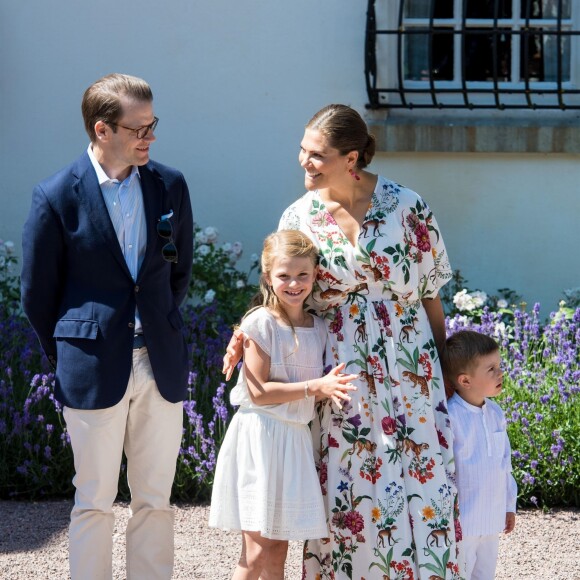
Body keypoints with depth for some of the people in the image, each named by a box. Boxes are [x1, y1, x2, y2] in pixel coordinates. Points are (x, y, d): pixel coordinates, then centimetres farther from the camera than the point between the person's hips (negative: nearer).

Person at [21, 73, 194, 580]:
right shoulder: (57, 196, -9)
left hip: (161, 366, 3)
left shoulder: (170, 186, 2)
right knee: (95, 502, 5)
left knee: (156, 500, 8)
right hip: (94, 369, -3)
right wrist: (69, 357, 7)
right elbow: (38, 293, 0)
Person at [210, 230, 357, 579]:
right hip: (260, 435, -6)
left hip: (296, 437, 6)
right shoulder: (260, 323, -10)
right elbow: (258, 392, -16)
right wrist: (315, 387, -20)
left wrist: (332, 389, -4)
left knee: (278, 551, 9)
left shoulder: (318, 327, 9)